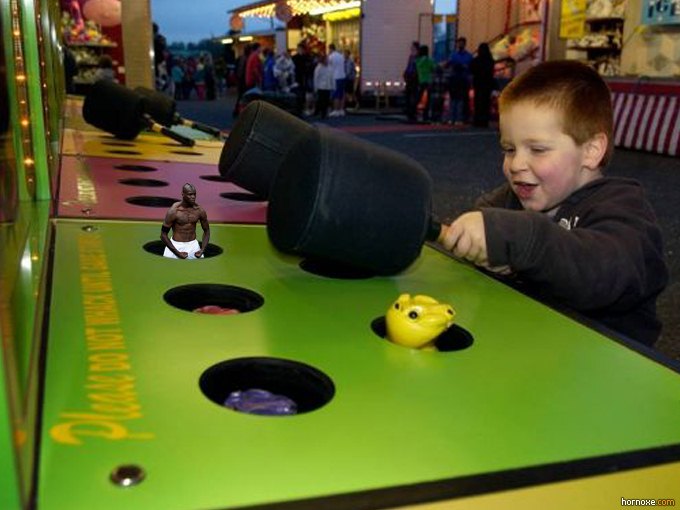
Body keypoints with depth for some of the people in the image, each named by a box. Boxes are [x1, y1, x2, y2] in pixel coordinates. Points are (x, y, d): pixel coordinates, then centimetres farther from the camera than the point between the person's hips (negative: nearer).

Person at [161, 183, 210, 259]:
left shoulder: (200, 210, -4)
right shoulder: (173, 211, -15)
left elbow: (206, 231, 9)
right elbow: (163, 235, -11)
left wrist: (202, 250, -4)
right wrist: (177, 253, -16)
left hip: (193, 245, 3)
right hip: (176, 245, -3)